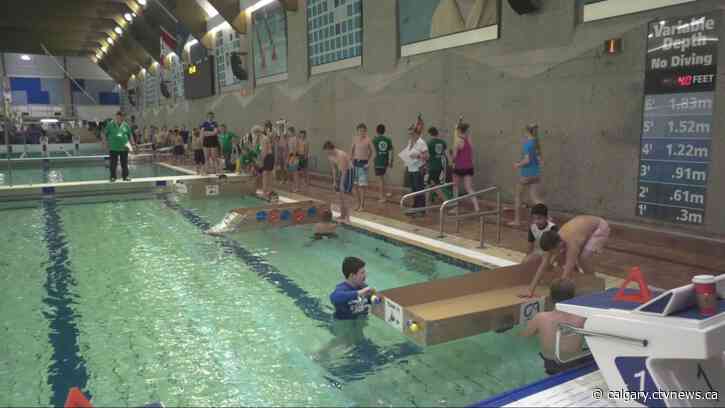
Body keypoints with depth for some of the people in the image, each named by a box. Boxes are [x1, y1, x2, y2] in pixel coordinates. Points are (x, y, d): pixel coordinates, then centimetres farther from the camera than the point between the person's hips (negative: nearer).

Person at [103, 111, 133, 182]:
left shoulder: (126, 125, 6)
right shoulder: (110, 124, 0)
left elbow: (129, 135, 14)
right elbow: (105, 134, 5)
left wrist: (129, 143, 7)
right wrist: (107, 142, -1)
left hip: (124, 147, 2)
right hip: (113, 148, -1)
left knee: (124, 163, 6)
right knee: (113, 163, 2)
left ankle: (125, 176, 13)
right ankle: (113, 177, 10)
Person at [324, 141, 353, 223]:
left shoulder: (341, 155, -28)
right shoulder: (330, 156, -2)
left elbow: (344, 171, -26)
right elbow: (334, 169, 10)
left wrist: (342, 184, -25)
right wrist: (334, 181, 7)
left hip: (348, 172, -9)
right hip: (342, 173, 9)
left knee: (342, 195, -13)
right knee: (339, 195, 9)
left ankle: (347, 218, -10)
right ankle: (342, 215, 19)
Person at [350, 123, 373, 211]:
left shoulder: (368, 140, -6)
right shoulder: (355, 139, 4)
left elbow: (371, 152, 5)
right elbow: (352, 151, 13)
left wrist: (369, 162, -1)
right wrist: (351, 161, 5)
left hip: (363, 163, -4)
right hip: (355, 162, 4)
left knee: (362, 185, -5)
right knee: (355, 185, 8)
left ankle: (362, 205, 4)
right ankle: (358, 204, 20)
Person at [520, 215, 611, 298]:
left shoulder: (571, 244, -40)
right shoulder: (553, 242, -21)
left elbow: (567, 273, -41)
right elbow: (542, 267, -19)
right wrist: (530, 291, -22)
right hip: (585, 226, 7)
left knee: (583, 258, -24)